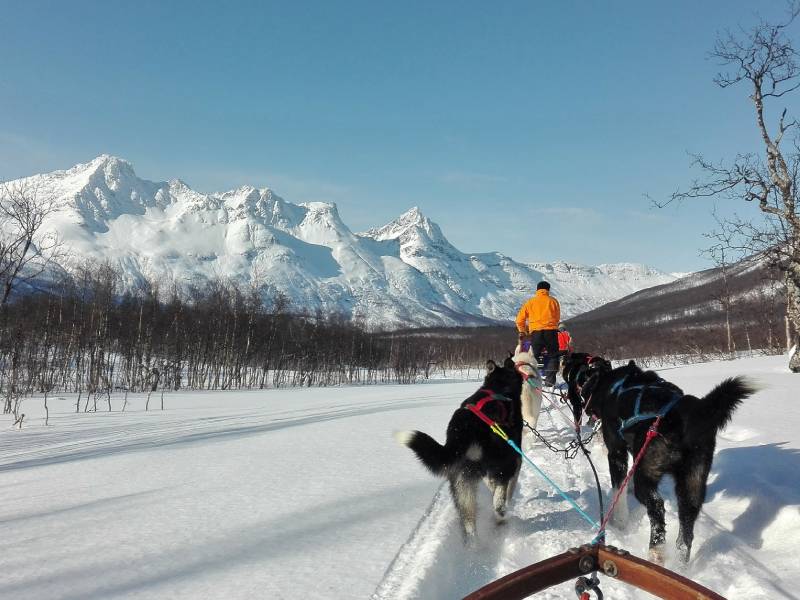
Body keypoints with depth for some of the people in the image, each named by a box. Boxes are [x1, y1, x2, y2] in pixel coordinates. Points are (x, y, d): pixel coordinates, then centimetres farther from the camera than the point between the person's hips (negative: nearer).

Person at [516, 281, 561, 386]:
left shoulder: (530, 302, 11)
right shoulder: (553, 301, 10)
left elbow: (520, 320, 12)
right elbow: (557, 318, 18)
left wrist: (522, 332, 27)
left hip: (536, 332, 1)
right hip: (551, 331, -1)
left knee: (535, 356, 10)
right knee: (552, 355, 9)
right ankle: (550, 379, -2)